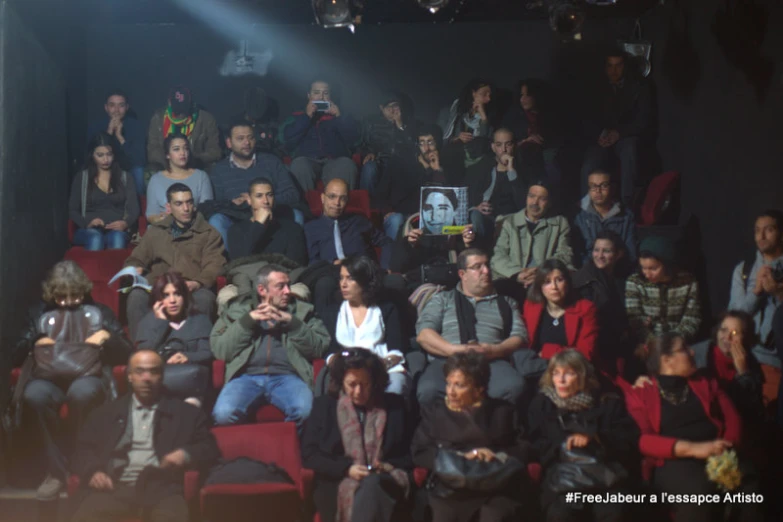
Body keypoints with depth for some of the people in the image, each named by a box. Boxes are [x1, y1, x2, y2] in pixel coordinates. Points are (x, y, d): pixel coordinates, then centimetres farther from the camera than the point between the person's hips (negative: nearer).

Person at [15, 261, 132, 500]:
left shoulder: (99, 311, 26)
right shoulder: (39, 313, 28)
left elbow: (126, 351, 19)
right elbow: (19, 351, 23)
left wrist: (107, 336, 0)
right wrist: (36, 344, 3)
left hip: (90, 373, -1)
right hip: (50, 375, 2)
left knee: (81, 392, -41)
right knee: (33, 395, -37)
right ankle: (57, 469, -26)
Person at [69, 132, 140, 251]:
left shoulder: (124, 178, 19)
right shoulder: (81, 178, 16)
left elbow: (134, 209, 9)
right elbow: (73, 210, 10)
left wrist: (125, 223, -15)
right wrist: (87, 223, -12)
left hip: (117, 229, 0)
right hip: (89, 230, 0)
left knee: (117, 238, -39)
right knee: (95, 238, -39)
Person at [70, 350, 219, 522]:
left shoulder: (187, 413, 20)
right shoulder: (107, 413, 23)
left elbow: (210, 449, 15)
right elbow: (83, 450, 17)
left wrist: (186, 454, -6)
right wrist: (93, 471, -5)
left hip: (161, 488, -1)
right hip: (115, 487, 1)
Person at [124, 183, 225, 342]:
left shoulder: (208, 233, 16)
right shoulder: (155, 231, 25)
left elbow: (214, 266, 2)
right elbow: (135, 259, 26)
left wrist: (198, 283, -20)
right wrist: (135, 269, -1)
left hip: (193, 289, -2)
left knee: (205, 297, -37)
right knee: (136, 296, -31)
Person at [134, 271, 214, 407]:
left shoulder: (200, 320, 21)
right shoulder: (148, 321, 23)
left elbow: (207, 354, 3)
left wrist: (188, 357, -19)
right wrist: (160, 323, 4)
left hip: (191, 379, -1)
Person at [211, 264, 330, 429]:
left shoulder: (302, 310, 21)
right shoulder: (238, 309, 20)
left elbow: (320, 347, 8)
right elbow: (219, 350, 8)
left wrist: (291, 322, -3)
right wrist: (248, 320, -1)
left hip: (287, 377, 0)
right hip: (247, 377, 0)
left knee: (305, 411, -32)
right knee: (224, 413, -31)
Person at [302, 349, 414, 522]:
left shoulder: (395, 406, 18)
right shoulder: (323, 406, 16)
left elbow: (411, 453, 18)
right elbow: (309, 455, 8)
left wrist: (388, 466, -4)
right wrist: (346, 469, -7)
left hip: (385, 483, 0)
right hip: (339, 485, 0)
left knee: (372, 484, -37)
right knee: (350, 490, -37)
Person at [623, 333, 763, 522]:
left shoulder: (705, 383, 24)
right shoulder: (639, 393, 10)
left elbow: (732, 418, 12)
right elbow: (643, 440, -4)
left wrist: (725, 449, -10)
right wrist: (692, 448, -17)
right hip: (674, 460, -3)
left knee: (749, 489, -31)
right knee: (699, 492, -37)